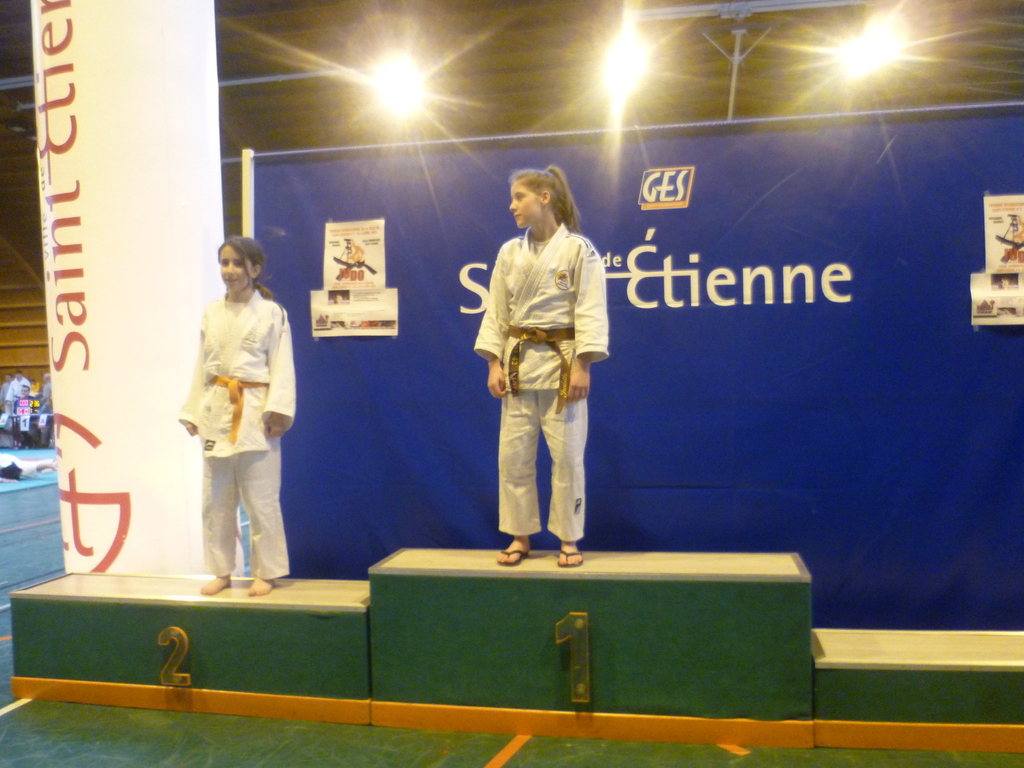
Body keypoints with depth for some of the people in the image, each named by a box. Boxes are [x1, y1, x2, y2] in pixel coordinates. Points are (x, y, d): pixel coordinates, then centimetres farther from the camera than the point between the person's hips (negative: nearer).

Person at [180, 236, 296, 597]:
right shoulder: (211, 314, 12)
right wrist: (193, 412, 10)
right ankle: (221, 570, 24)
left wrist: (277, 411, -16)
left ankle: (265, 573, 14)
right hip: (216, 413, 5)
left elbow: (281, 368, -5)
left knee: (260, 499, 0)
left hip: (254, 414, -5)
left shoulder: (272, 313, -2)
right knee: (215, 499, 10)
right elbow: (202, 367, 14)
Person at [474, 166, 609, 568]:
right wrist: (494, 364, 0)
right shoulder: (510, 252, 8)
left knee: (567, 455, 1)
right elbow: (496, 311, 8)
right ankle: (520, 537, 20)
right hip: (518, 363, 4)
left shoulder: (578, 249, -4)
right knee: (513, 455, 6)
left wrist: (582, 366, -15)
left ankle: (569, 539, 16)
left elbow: (590, 311, -8)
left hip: (562, 363, -4)